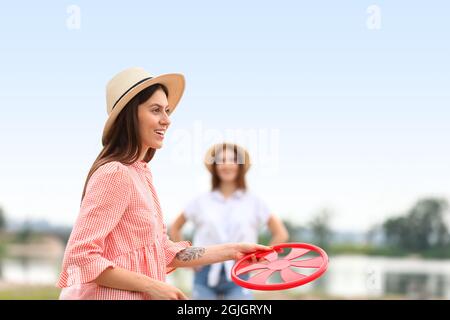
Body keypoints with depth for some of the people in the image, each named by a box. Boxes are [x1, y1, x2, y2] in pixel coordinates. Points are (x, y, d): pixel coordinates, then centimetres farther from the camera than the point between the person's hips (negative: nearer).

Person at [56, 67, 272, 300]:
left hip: (138, 295, 9)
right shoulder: (116, 173, -18)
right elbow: (82, 256, -22)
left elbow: (166, 253, 12)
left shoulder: (140, 173, 8)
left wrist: (232, 251, 10)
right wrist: (152, 286, -21)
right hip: (110, 295, -9)